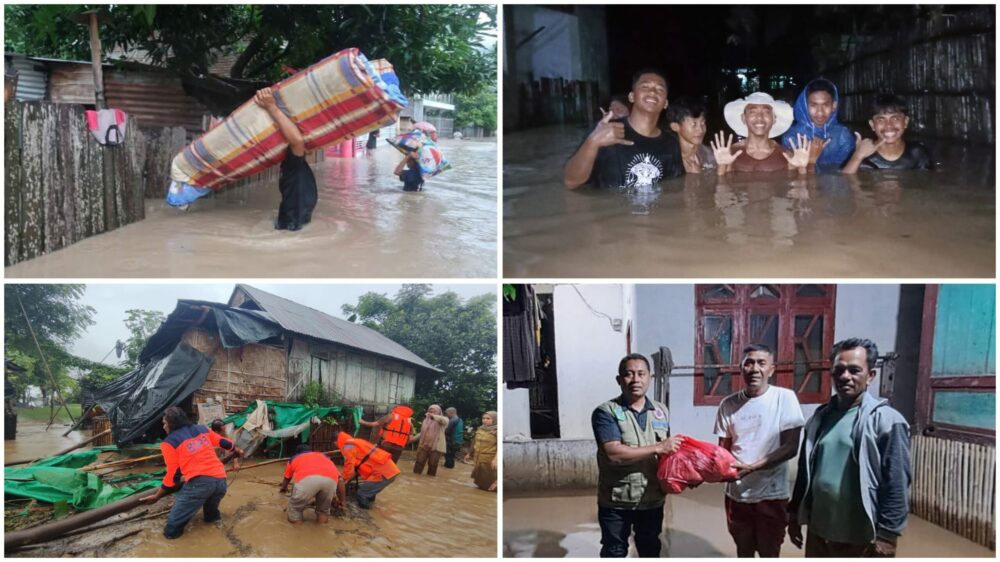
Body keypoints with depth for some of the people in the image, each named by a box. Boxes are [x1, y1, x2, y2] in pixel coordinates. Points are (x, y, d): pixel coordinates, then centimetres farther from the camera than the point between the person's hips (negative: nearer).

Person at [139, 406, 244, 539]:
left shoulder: (169, 442, 4)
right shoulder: (202, 429, 18)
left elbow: (173, 475, 5)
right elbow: (222, 442, 34)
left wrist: (156, 496, 15)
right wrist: (237, 450, 54)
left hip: (199, 482, -6)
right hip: (221, 480, 6)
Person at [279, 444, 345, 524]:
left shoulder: (294, 458, 44)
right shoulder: (324, 457, 46)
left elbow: (286, 479, 60)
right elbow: (339, 479, 37)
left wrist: (284, 488, 83)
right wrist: (341, 501, 48)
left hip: (307, 478, -2)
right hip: (330, 478, 2)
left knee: (295, 505, 24)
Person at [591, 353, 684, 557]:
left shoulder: (661, 411, 5)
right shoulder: (606, 412, -14)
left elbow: (668, 451, 14)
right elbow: (614, 453, -25)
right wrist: (657, 448, -23)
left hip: (652, 500, 5)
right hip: (616, 502, -4)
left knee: (650, 550, 19)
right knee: (614, 553, 9)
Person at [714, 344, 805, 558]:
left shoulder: (785, 398, -10)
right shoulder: (729, 404, 0)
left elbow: (790, 447, -13)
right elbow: (724, 448, 6)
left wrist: (752, 467, -23)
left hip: (771, 494, -3)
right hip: (737, 493, 3)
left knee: (769, 554, 8)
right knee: (743, 551, 17)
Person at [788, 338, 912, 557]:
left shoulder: (886, 421, -11)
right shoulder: (820, 417, 8)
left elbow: (896, 484, -14)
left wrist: (887, 535, -16)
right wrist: (795, 513, 14)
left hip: (861, 539, -6)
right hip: (818, 533, 6)